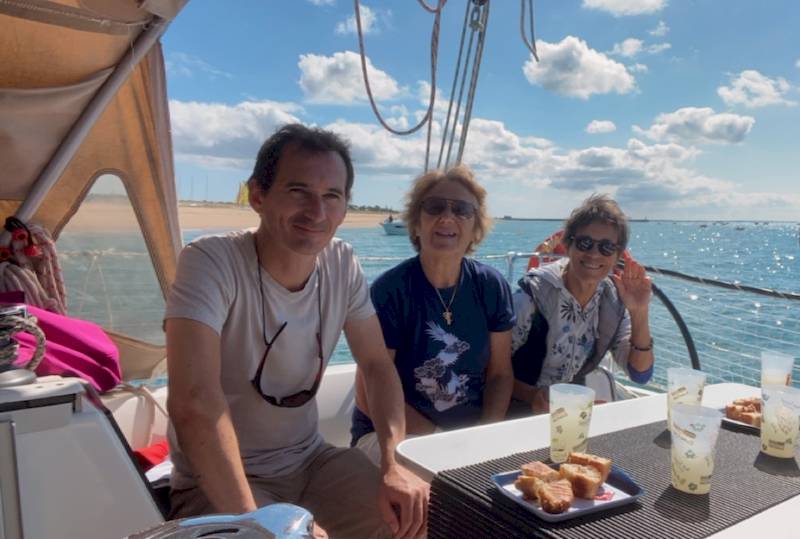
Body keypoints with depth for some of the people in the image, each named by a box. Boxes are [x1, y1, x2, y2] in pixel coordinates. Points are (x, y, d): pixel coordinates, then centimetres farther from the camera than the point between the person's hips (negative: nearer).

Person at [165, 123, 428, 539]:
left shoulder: (343, 266, -7)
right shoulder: (210, 262, -23)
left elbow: (377, 366, 0)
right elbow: (194, 403, -33)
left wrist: (394, 463, -14)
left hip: (310, 459, 5)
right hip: (217, 482, -5)